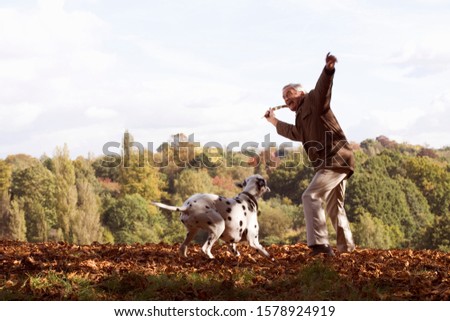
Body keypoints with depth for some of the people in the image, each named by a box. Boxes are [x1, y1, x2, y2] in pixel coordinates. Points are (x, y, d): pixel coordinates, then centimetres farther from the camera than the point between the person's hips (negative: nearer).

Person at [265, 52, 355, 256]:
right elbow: (296, 133, 45)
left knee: (311, 197, -18)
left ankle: (319, 243, -26)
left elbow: (323, 87, -25)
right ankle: (346, 246, 30)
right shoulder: (301, 117, 23)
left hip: (336, 160, -10)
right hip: (333, 163, 10)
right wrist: (274, 121, 50)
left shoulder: (313, 100, -2)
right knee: (333, 206, 19)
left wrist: (328, 70, -45)